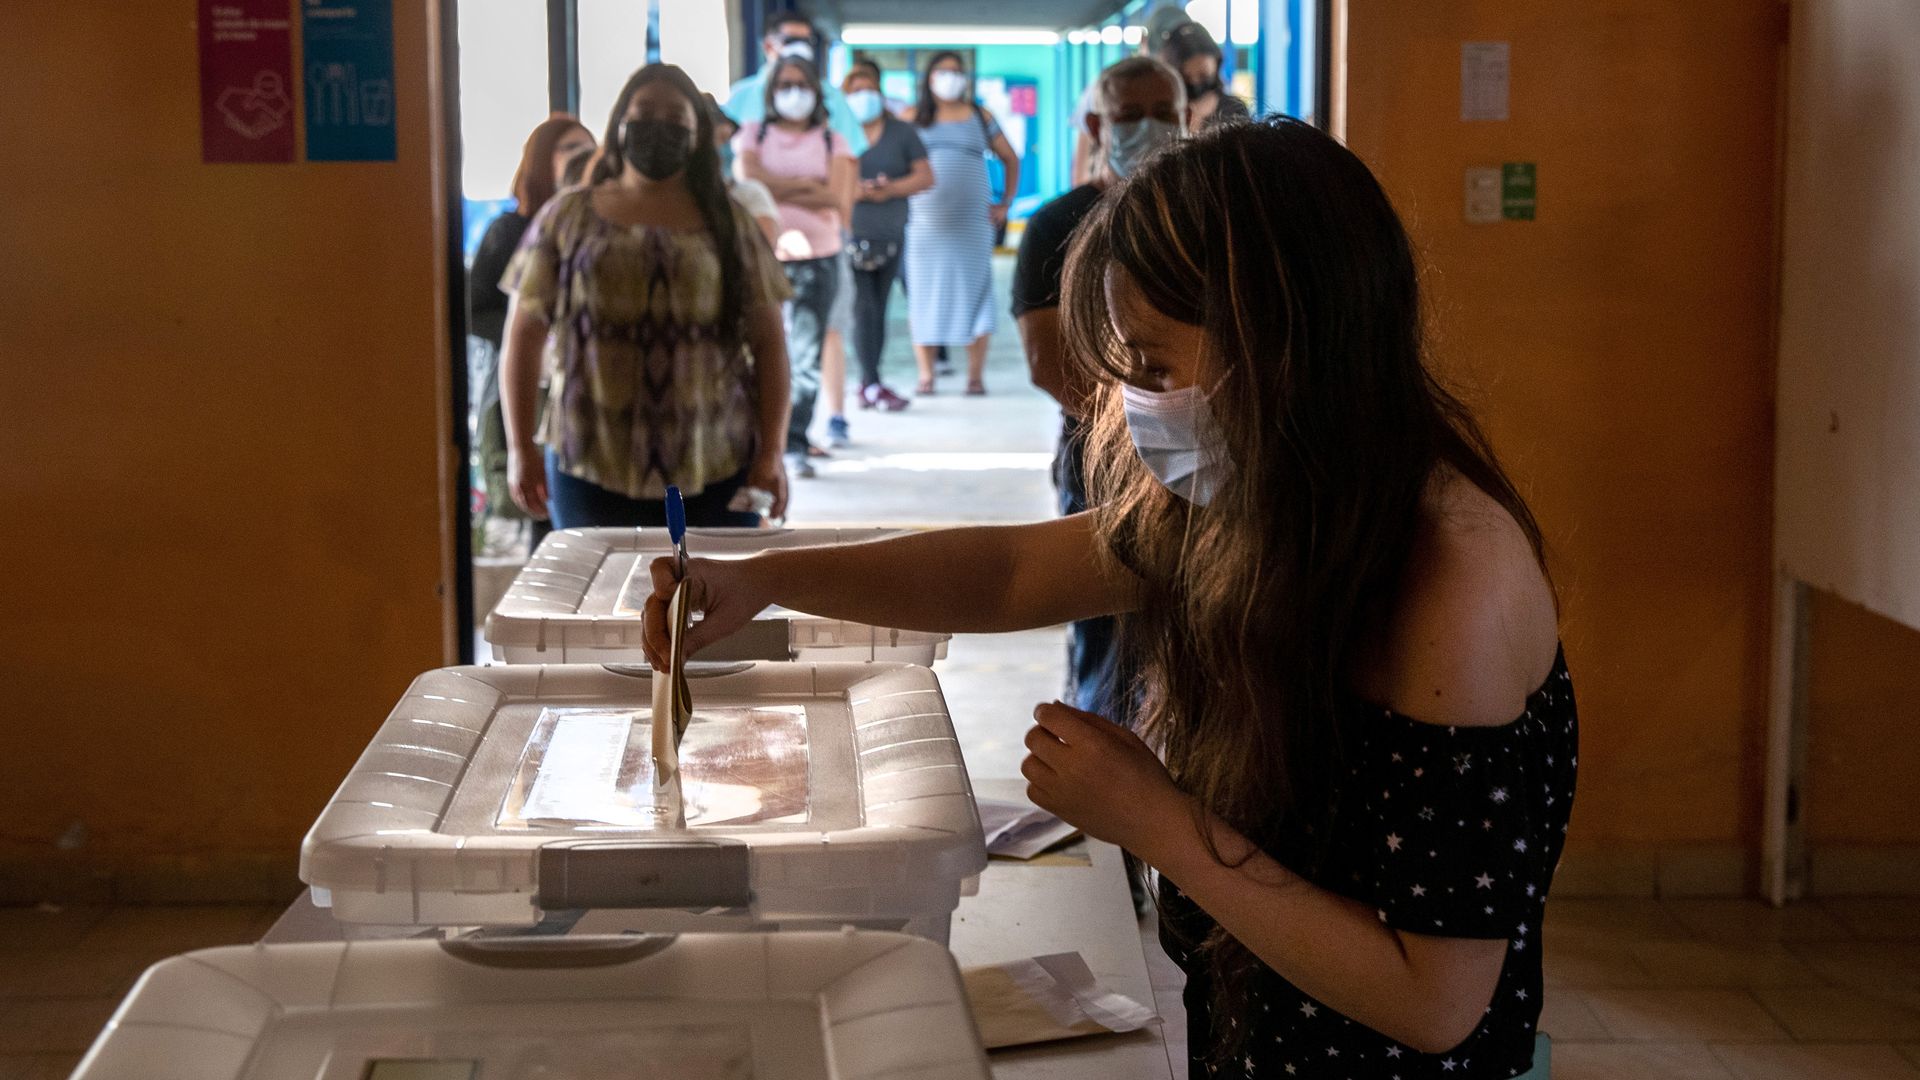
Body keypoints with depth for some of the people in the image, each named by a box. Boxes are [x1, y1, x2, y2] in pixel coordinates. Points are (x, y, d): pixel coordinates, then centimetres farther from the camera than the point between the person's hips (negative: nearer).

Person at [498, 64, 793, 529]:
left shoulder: (729, 224, 10)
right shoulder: (567, 218, 9)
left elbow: (768, 342, 7)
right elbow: (523, 336, 8)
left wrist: (771, 454, -1)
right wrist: (521, 447, 2)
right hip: (591, 471, 0)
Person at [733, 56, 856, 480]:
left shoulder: (832, 141, 11)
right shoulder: (754, 134, 12)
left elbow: (837, 201, -4)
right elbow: (747, 179, -7)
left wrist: (777, 189, -5)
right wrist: (806, 183, -6)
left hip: (816, 257, 0)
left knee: (806, 353, -5)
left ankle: (795, 444, -2)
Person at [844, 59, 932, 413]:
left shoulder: (901, 132, 10)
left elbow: (925, 176, 5)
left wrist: (889, 190, -10)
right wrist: (852, 192, -18)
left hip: (890, 234, 3)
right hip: (850, 233, -3)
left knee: (879, 308, 5)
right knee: (864, 307, -10)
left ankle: (867, 384, 12)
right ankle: (874, 385, -9)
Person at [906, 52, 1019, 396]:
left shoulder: (980, 117, 12)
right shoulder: (913, 118, 11)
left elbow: (1010, 159, 19)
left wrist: (1006, 203, 10)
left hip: (972, 222, 0)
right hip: (925, 222, 0)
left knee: (975, 293, -5)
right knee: (924, 294, -1)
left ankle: (975, 375, -2)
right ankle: (926, 375, 4)